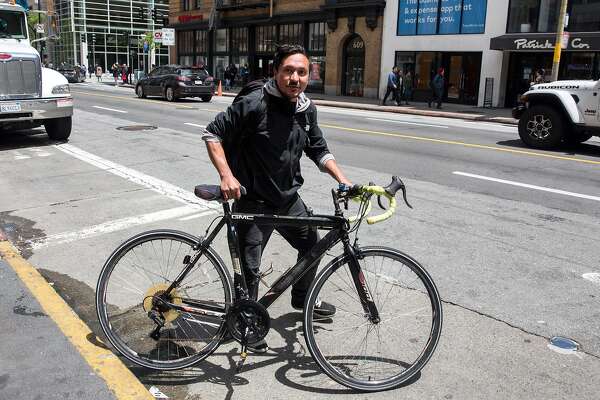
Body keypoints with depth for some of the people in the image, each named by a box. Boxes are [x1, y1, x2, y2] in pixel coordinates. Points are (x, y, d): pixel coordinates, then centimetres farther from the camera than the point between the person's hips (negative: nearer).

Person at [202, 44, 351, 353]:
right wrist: (226, 175, -27)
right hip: (253, 202, -7)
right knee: (250, 268, 2)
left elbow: (318, 150, 12)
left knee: (312, 245, 20)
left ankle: (302, 298, 45)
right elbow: (213, 134, -16)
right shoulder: (254, 104, -19)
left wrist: (342, 180, 1)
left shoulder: (307, 109, 2)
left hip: (289, 198, 7)